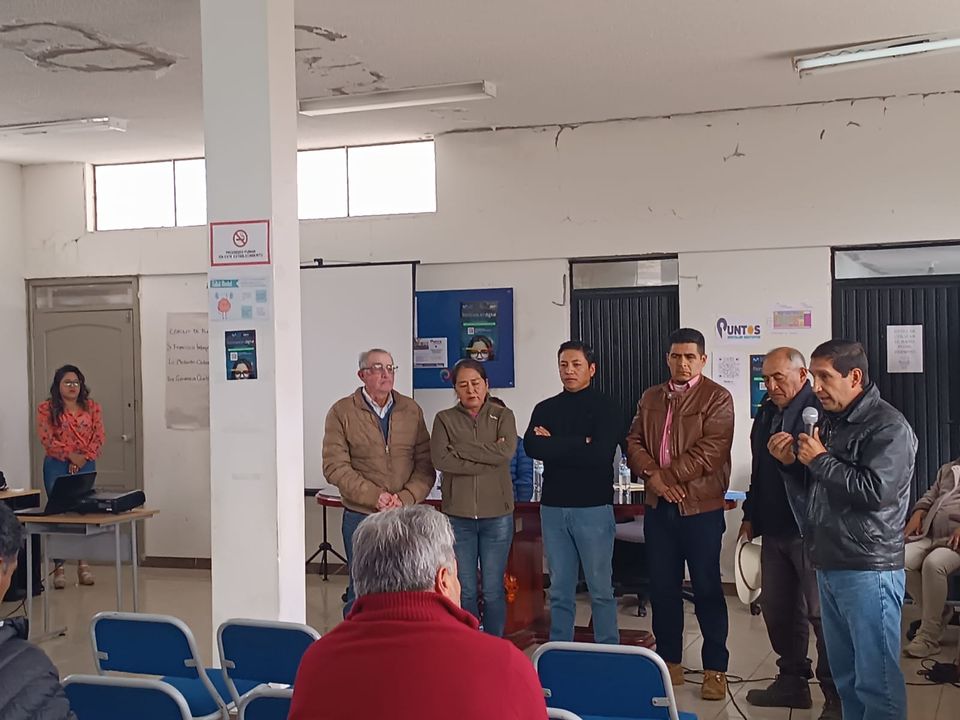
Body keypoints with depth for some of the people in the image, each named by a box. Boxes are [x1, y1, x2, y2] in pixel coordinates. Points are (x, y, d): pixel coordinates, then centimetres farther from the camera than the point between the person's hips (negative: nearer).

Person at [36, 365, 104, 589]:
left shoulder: (92, 408, 8)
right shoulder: (46, 408, 1)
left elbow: (98, 437, 3)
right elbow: (46, 438, -8)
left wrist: (83, 459, -9)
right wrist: (70, 454, -14)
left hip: (85, 466, 2)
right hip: (56, 466, -2)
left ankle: (83, 563, 11)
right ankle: (59, 567, 4)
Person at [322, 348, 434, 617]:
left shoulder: (411, 410, 6)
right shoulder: (342, 412, -2)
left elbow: (425, 465, 2)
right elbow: (336, 467, -9)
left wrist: (405, 498, -13)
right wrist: (374, 496, -16)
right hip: (360, 517, -2)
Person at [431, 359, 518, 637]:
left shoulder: (503, 415, 4)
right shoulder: (444, 419, 4)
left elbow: (506, 452, -15)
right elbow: (440, 459, -13)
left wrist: (460, 449, -11)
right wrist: (488, 458, -14)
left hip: (497, 515, 0)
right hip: (458, 515, 1)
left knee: (493, 590, 6)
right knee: (464, 590, 7)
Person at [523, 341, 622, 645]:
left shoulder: (605, 408, -1)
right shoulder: (545, 409, 11)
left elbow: (600, 453, -16)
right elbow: (531, 447, -7)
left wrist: (553, 446, -8)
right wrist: (580, 443, -13)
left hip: (593, 508, -4)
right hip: (553, 507, 4)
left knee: (601, 589, 2)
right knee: (560, 591, 10)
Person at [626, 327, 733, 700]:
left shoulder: (717, 398, -5)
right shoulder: (650, 398, 13)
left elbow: (711, 450, -15)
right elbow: (634, 442, 6)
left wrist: (668, 476, -16)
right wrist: (653, 475, -12)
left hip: (701, 506, -5)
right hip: (658, 506, 5)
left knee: (706, 588, 1)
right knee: (662, 586, 11)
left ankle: (715, 669, 11)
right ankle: (669, 661, 23)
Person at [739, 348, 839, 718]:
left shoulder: (820, 409, -12)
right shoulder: (767, 411, 14)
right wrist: (751, 514, 21)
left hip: (810, 528, -8)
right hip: (774, 528, 8)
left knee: (821, 612, -2)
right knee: (777, 608, 13)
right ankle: (792, 681, 26)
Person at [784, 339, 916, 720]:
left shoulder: (888, 427, -11)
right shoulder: (830, 420, 14)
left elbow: (874, 490, -23)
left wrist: (820, 460, -13)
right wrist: (793, 461, 4)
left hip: (868, 570, -8)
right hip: (830, 564, 8)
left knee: (876, 678, -3)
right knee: (844, 673, 15)